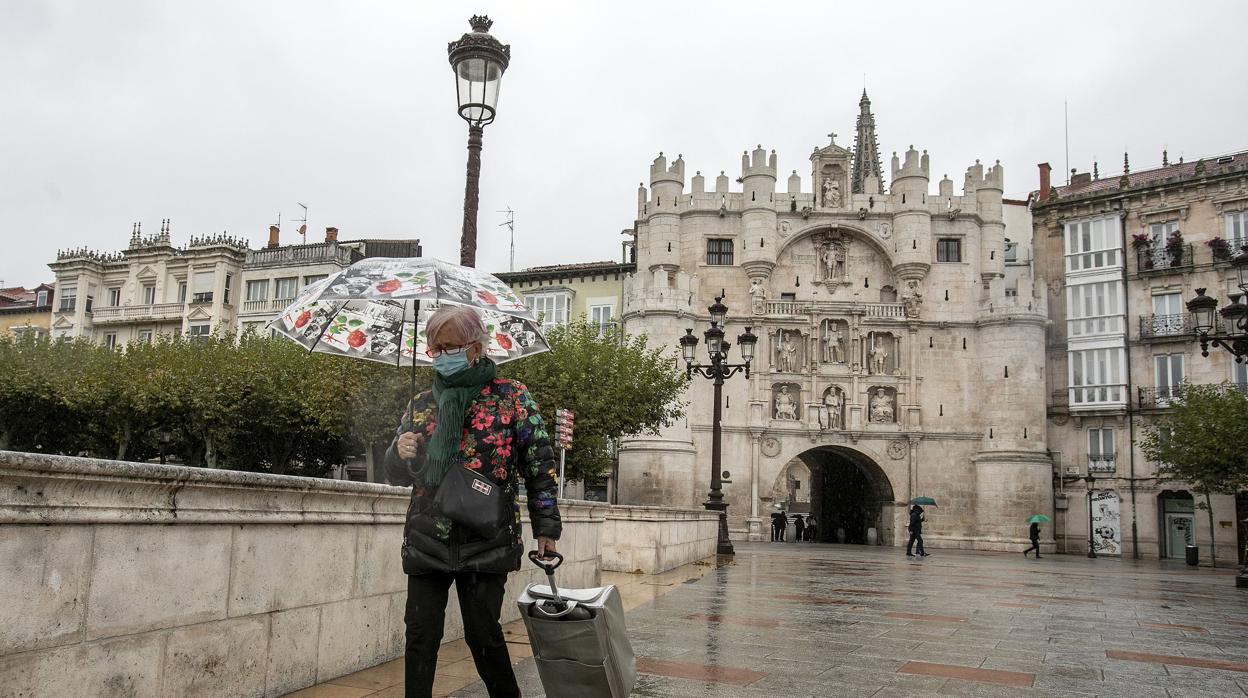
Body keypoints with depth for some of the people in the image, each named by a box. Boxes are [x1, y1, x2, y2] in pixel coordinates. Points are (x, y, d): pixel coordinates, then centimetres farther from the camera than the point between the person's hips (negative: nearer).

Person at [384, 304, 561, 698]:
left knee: (482, 633, -1)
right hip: (427, 542, 4)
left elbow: (539, 463, 1)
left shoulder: (511, 397, 0)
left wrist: (546, 525, -3)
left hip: (486, 542, -3)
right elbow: (396, 476, 15)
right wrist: (400, 453, -8)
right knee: (421, 635, 2)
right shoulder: (421, 405, 11)